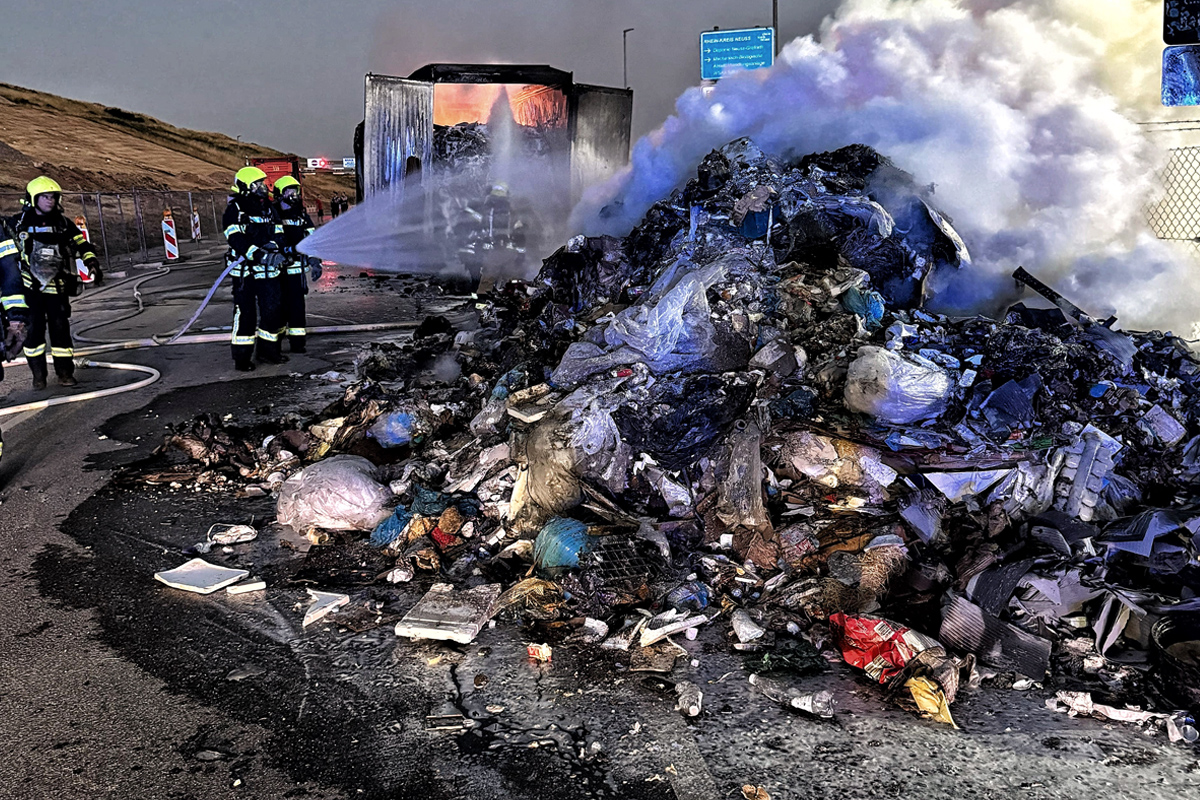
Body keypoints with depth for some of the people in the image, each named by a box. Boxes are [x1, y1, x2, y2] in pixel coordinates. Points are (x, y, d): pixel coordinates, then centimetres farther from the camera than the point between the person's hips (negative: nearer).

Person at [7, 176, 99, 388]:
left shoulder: (63, 223, 8)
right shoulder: (18, 223, 3)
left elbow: (81, 243, 11)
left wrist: (91, 262, -4)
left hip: (57, 286, 1)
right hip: (30, 287, -1)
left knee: (60, 329, 0)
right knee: (33, 329, -1)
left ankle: (65, 372, 8)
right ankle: (38, 374, 9)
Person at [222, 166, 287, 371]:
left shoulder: (268, 208, 13)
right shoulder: (234, 210, -8)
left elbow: (278, 234, 13)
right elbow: (237, 241, -19)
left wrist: (272, 246, -11)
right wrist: (260, 255, -30)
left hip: (268, 270, 6)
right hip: (245, 271, -6)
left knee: (274, 310, 6)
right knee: (245, 313, -2)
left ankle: (269, 351, 22)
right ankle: (242, 358, 7)